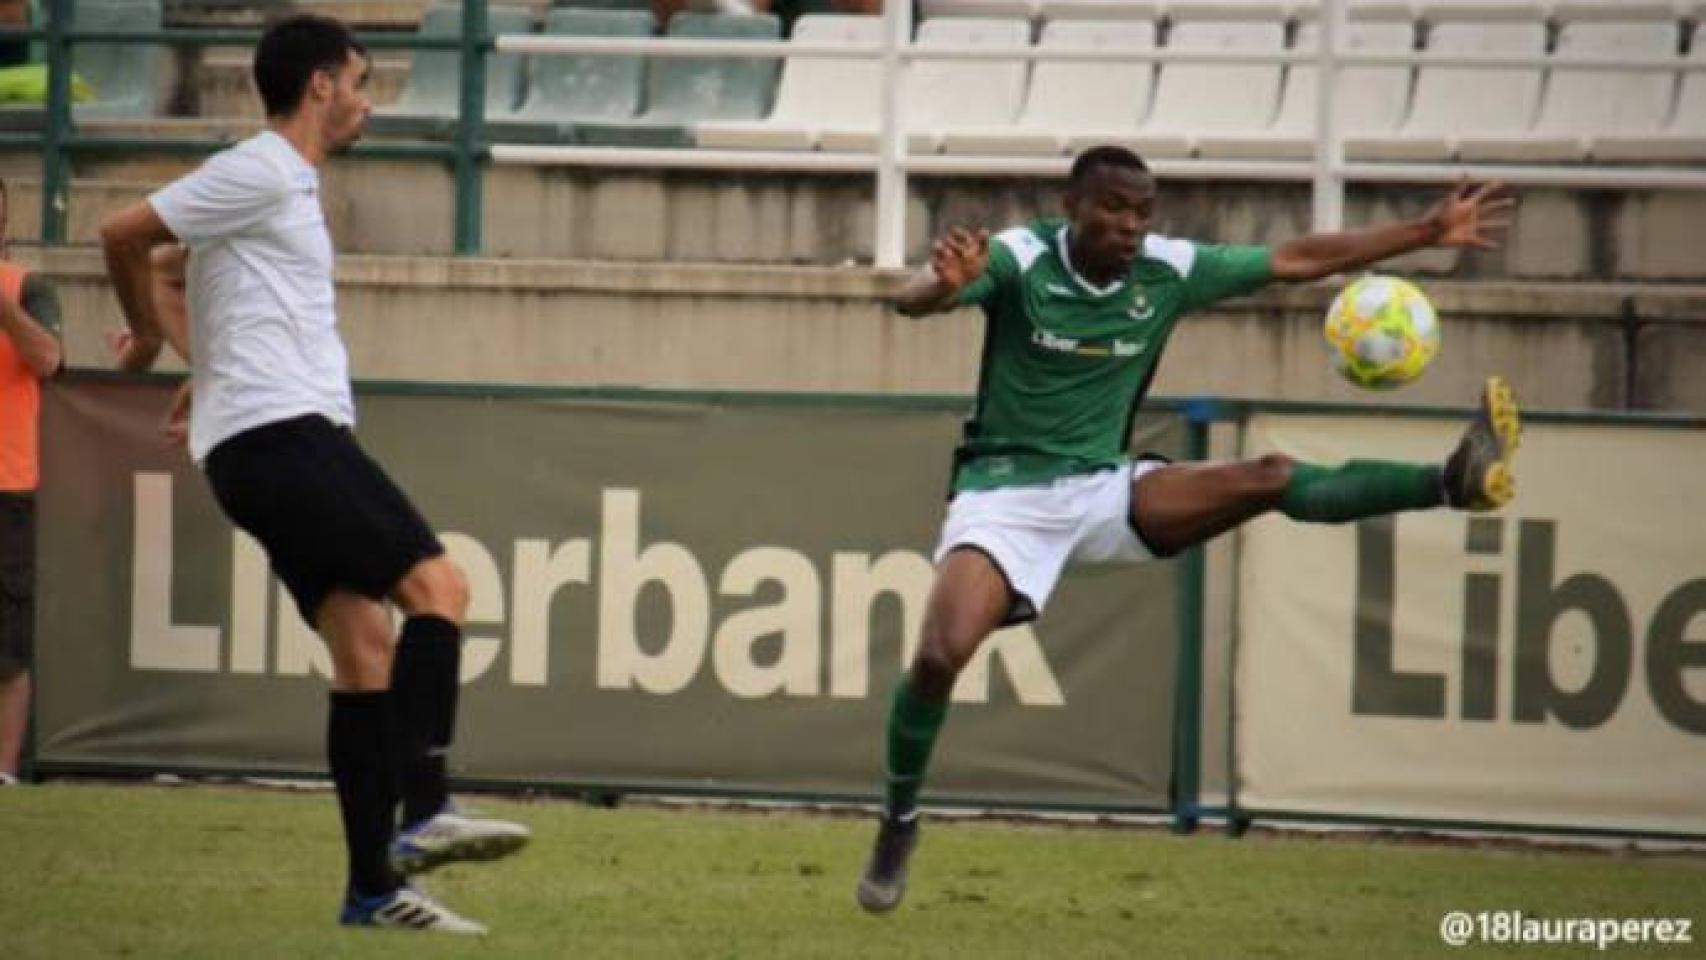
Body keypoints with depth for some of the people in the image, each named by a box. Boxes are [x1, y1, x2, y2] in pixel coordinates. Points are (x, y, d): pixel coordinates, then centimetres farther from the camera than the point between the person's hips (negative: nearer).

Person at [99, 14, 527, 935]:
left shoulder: (285, 183, 22)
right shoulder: (259, 173, -8)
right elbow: (124, 234, -11)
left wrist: (179, 345, 24)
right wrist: (150, 336, 4)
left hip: (272, 443, 10)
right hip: (282, 433, -10)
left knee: (365, 643, 4)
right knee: (437, 585, -16)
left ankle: (374, 886, 1)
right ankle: (423, 814, -23)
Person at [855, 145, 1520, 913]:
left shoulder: (1167, 272, -4)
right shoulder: (1019, 259, -16)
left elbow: (1296, 260, 3)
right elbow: (910, 301, -33)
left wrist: (1427, 234, 1)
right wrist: (944, 285, -60)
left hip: (1106, 489, 4)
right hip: (1006, 494, -4)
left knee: (1270, 478, -17)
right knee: (939, 656, -22)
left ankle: (1452, 482, -26)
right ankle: (898, 825, -2)